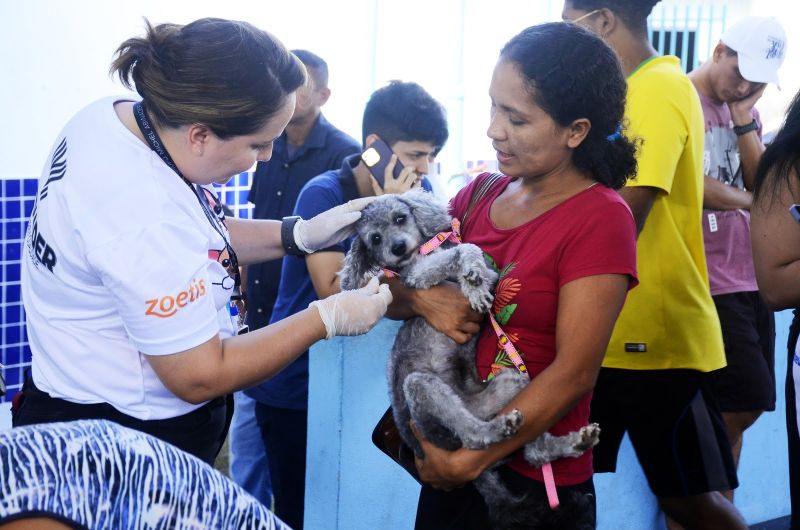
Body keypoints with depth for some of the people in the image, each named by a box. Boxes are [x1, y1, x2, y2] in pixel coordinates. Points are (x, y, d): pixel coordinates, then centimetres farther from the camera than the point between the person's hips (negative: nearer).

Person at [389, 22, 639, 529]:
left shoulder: (600, 217, -15)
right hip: (446, 463, 6)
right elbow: (386, 290, 7)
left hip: (533, 486, -5)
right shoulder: (479, 194, 2)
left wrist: (471, 460, -17)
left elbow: (573, 373, -18)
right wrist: (419, 298, -15)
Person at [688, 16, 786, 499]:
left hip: (751, 276, 7)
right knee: (746, 400, -6)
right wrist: (744, 200, -3)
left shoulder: (746, 109, 16)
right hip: (707, 282, -7)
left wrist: (745, 118, -3)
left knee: (739, 406, 9)